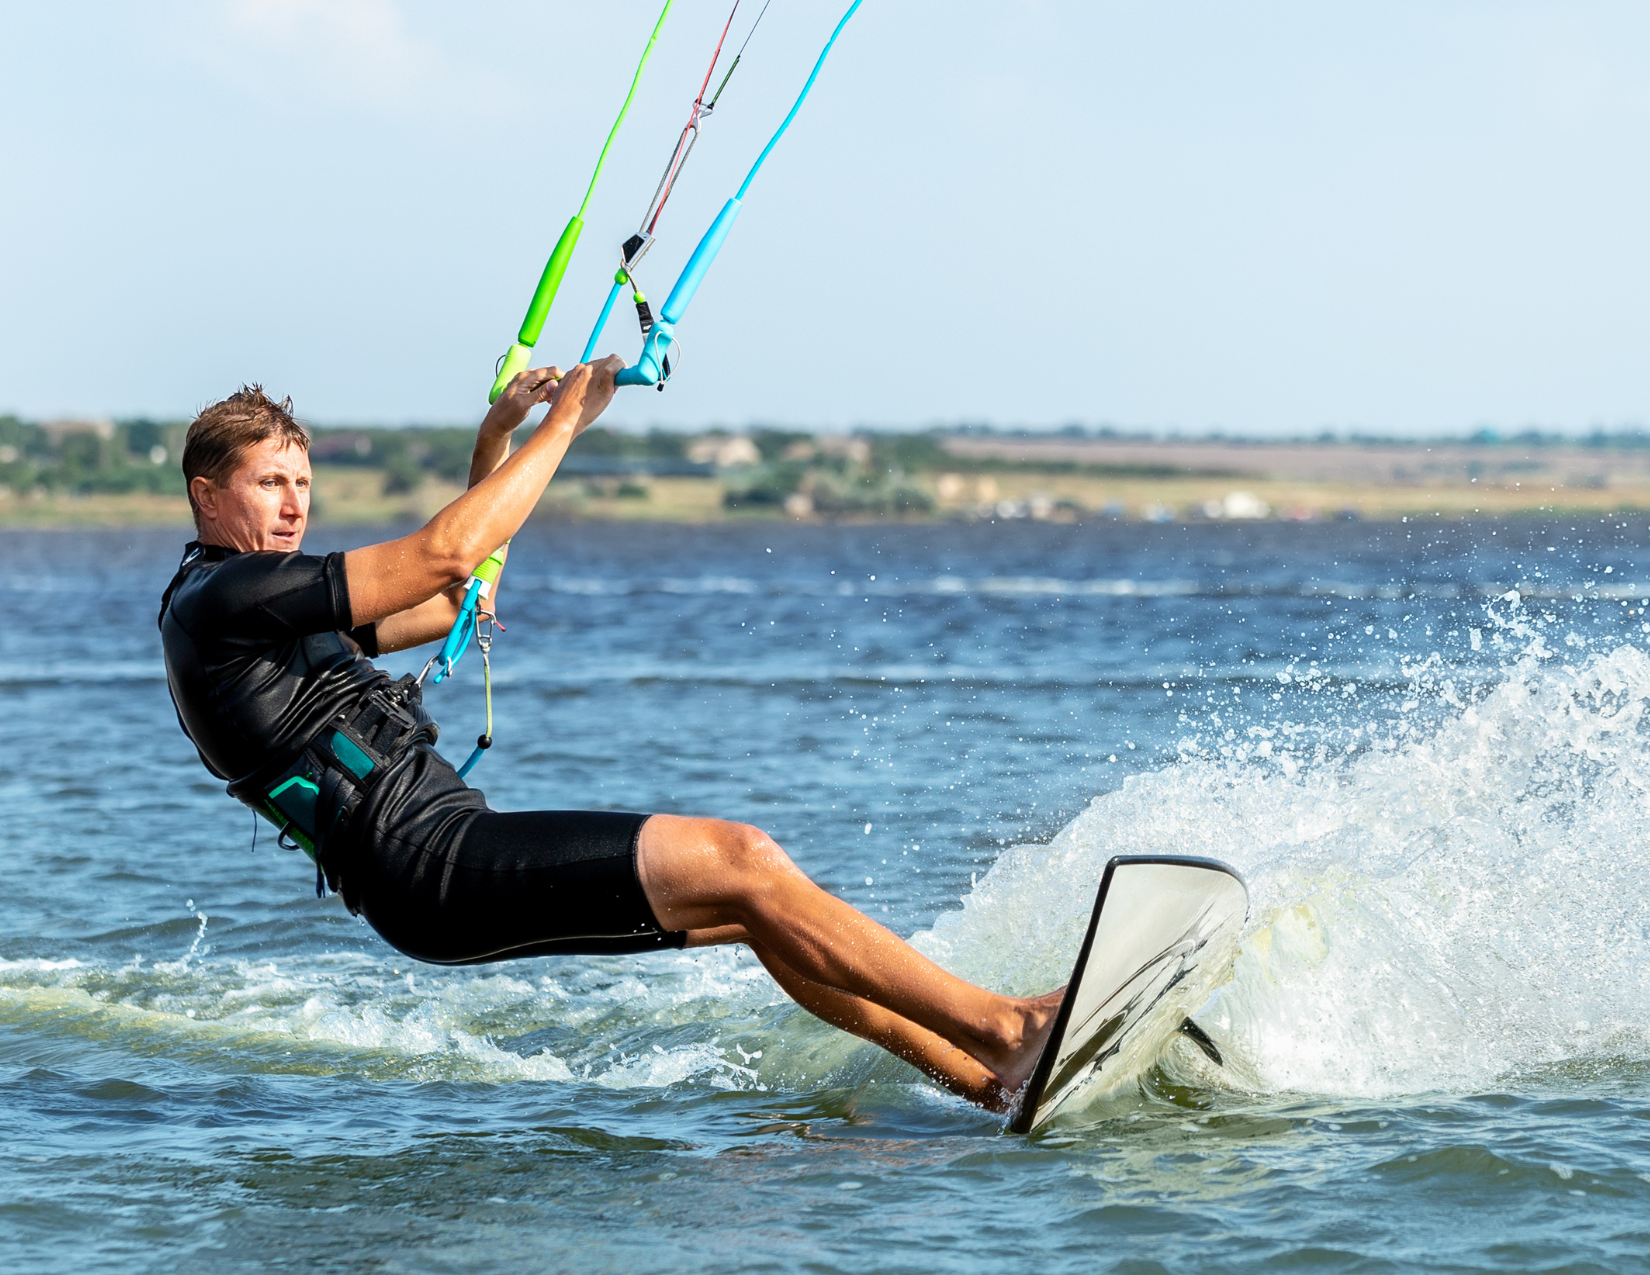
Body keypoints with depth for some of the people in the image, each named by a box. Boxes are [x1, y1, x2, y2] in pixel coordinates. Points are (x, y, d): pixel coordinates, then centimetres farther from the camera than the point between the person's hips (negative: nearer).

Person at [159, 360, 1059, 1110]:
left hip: (448, 854, 10)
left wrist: (493, 449, 19)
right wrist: (562, 424, -3)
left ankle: (982, 1081, 4)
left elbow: (457, 602, 31)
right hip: (434, 868, -10)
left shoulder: (276, 610, 23)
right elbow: (442, 554, -12)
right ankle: (1007, 1029, -13)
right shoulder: (217, 601, -8)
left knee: (758, 907, 4)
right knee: (742, 861, -15)